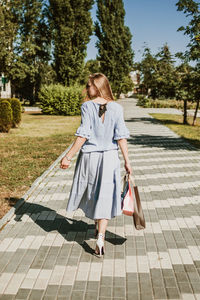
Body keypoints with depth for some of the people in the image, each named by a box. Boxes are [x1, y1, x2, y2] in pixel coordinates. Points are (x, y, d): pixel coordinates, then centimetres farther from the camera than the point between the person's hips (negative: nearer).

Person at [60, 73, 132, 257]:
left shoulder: (87, 106, -10)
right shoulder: (117, 108, -2)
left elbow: (83, 135, -15)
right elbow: (121, 136, -5)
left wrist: (68, 156, -10)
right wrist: (127, 161, 0)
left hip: (89, 156, -1)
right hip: (109, 157, 1)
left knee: (91, 192, 21)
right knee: (105, 197, 5)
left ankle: (97, 226, 40)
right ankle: (100, 237, -3)